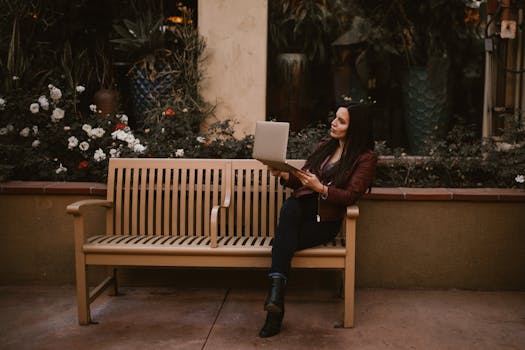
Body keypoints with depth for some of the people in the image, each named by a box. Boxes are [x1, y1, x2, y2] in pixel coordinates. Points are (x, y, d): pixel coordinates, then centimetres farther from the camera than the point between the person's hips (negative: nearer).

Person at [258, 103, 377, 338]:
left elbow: (351, 195, -9)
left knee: (281, 242, -29)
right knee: (289, 208, -34)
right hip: (303, 206, 4)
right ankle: (276, 292, -42)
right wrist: (284, 175, -1)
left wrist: (320, 188, -22)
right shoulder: (325, 145, 19)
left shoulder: (366, 157, 2)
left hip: (326, 219, -4)